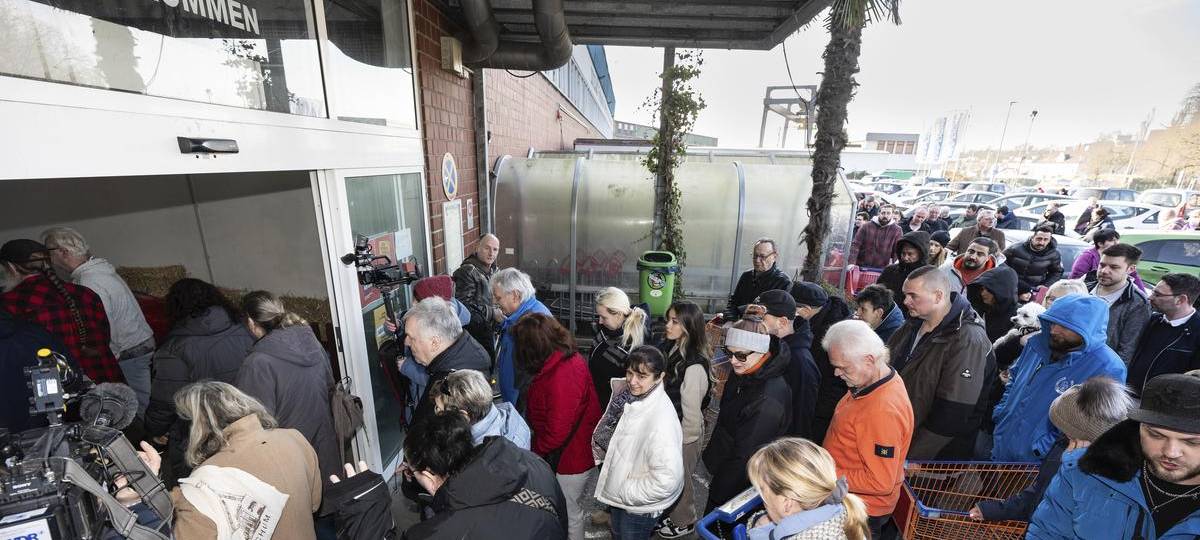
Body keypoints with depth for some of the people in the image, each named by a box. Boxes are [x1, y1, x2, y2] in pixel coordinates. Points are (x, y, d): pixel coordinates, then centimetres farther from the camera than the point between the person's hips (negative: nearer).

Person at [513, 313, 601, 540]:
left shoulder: (561, 375, -33)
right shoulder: (571, 359, -2)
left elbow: (556, 431, -28)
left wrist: (535, 451, -10)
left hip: (568, 457, -9)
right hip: (577, 452, 9)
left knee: (569, 514, 16)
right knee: (571, 509, 27)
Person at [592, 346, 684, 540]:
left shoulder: (662, 419, -34)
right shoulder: (631, 398, -11)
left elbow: (667, 478, -35)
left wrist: (627, 493, -22)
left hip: (639, 507, -7)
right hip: (618, 494, 7)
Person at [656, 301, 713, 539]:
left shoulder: (694, 367, -31)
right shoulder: (669, 350, -7)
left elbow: (691, 412, -22)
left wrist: (679, 441, -9)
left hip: (684, 435, -6)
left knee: (680, 479, 18)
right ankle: (670, 513, 50)